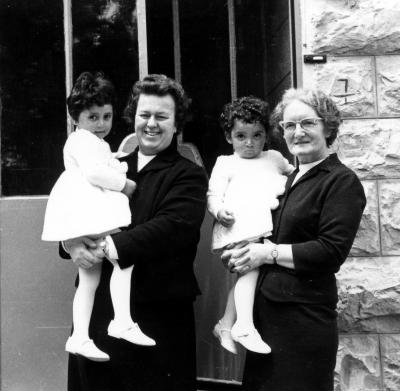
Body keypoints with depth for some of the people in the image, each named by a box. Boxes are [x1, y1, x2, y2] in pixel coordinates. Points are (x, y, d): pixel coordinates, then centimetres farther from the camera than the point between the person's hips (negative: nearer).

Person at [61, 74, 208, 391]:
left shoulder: (189, 176, -2)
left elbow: (171, 227, -18)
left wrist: (110, 246, -26)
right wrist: (70, 241, -12)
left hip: (157, 314, -4)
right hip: (97, 305, 5)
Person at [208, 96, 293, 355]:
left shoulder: (274, 158, 28)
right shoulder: (225, 163, 16)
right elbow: (213, 194, 7)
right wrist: (219, 210, -13)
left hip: (265, 225, 4)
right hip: (238, 226, -4)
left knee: (248, 272, -5)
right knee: (250, 268, -21)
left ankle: (226, 324, 7)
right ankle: (244, 326, -21)